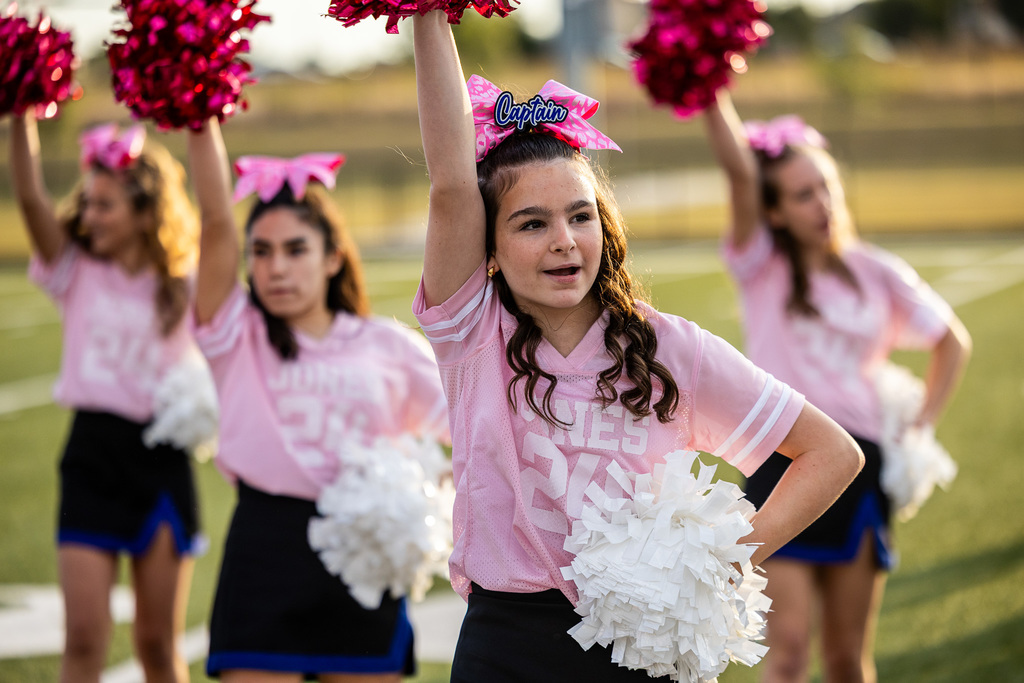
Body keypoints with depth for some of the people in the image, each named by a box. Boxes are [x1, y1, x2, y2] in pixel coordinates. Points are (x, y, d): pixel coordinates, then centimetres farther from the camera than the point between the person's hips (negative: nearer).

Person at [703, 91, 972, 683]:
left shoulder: (876, 273, 7)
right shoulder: (761, 267, 1)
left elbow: (953, 341, 20)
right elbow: (741, 173, -16)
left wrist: (922, 429, 10)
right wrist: (712, 96, -33)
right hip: (780, 460, -2)